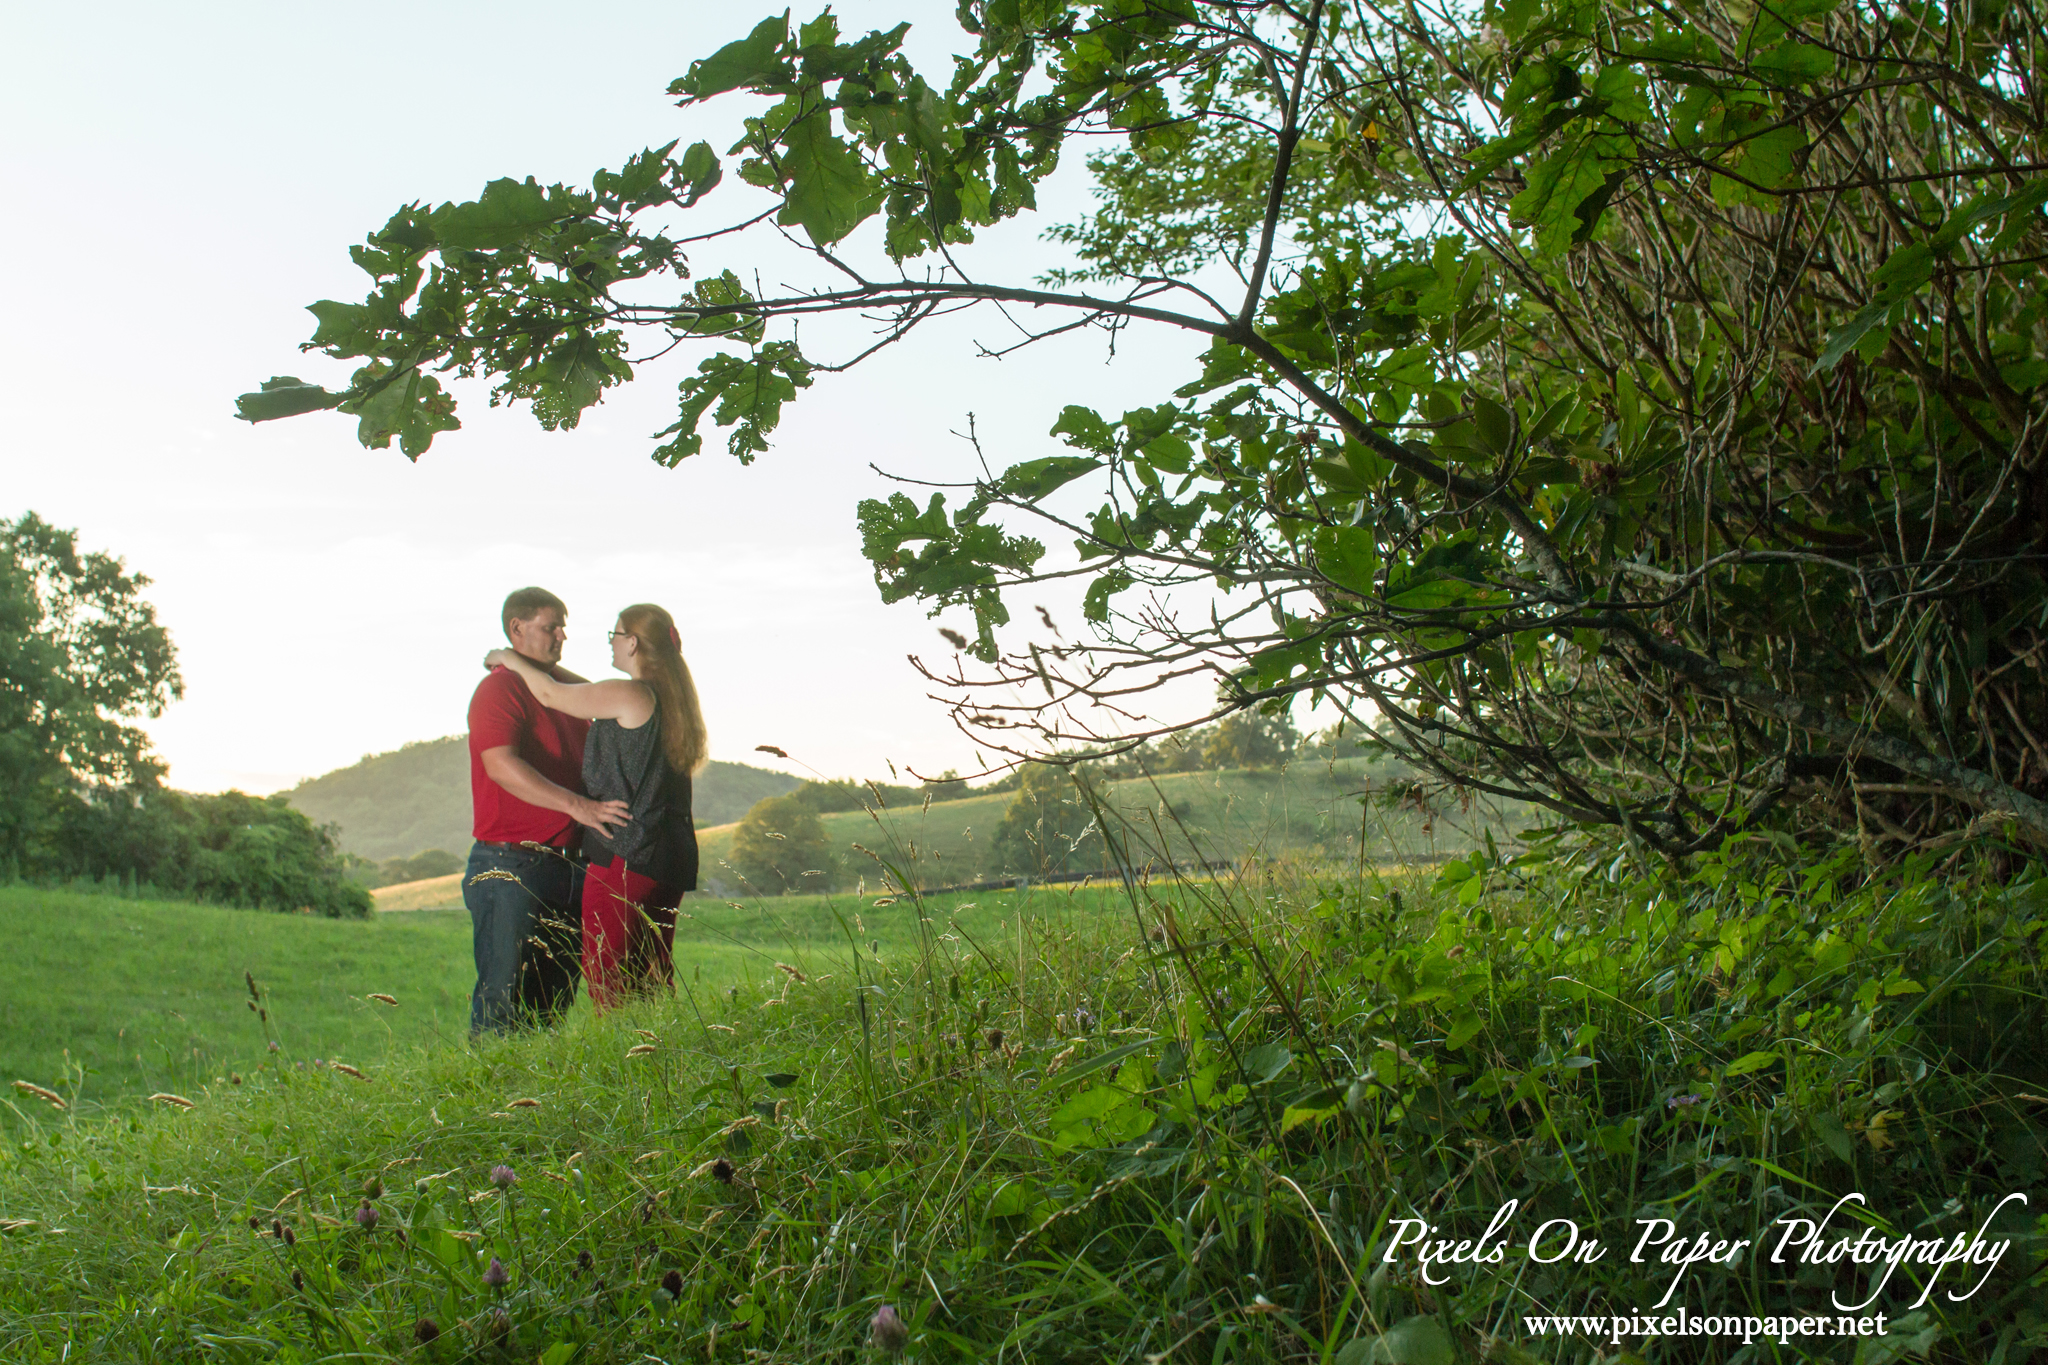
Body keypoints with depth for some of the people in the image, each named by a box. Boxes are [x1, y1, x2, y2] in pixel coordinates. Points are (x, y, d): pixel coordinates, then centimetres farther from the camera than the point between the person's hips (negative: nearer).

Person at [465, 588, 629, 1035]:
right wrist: (577, 805, -28)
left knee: (554, 1002, 9)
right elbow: (501, 764, -21)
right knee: (502, 1001, -7)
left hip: (568, 865, 8)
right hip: (511, 867, -8)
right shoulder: (500, 688, -6)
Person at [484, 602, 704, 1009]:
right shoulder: (672, 700, 14)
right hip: (673, 858, 9)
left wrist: (509, 657, 17)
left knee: (604, 973, -3)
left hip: (624, 854, -9)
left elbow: (550, 694, 0)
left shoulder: (628, 696, -12)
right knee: (651, 980, 11)